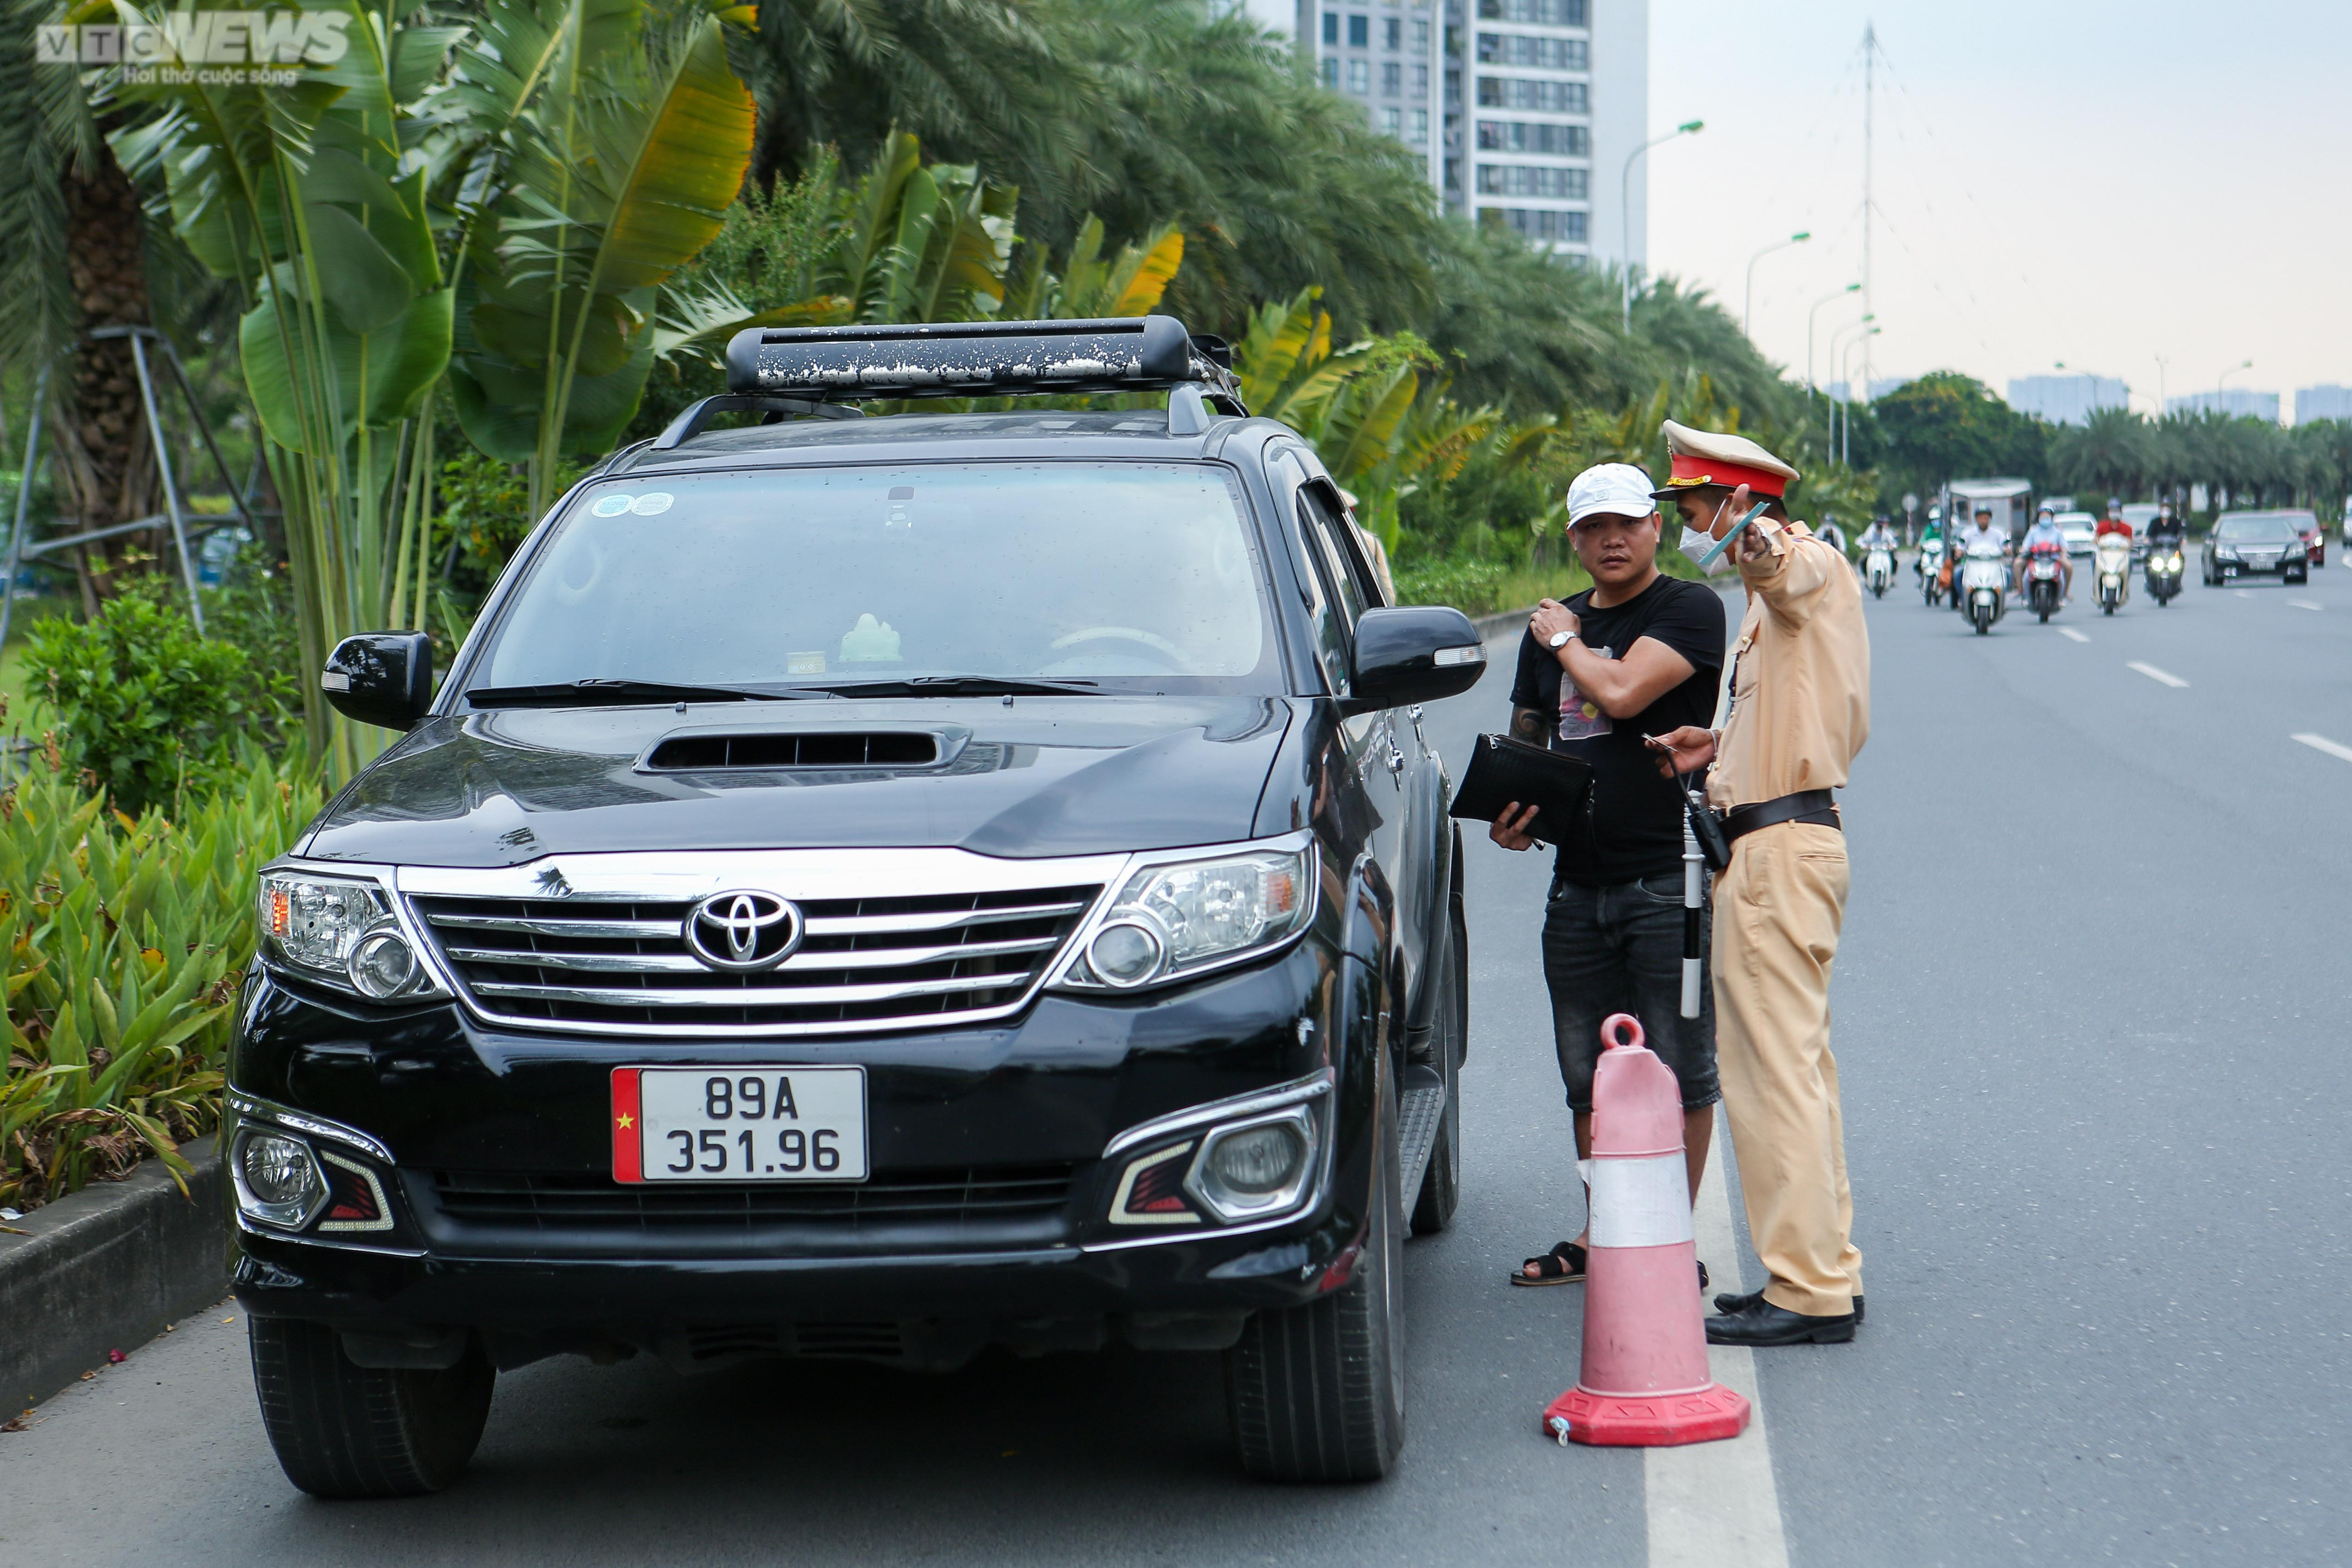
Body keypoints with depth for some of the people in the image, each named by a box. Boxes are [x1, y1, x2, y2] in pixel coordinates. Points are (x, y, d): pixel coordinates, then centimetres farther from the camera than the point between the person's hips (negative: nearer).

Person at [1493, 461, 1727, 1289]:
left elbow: (1622, 693, -20)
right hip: (1578, 883, 7)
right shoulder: (1552, 624, 16)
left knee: (1678, 1072, -2)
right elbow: (1525, 744, 23)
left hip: (1669, 881, -7)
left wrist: (1566, 640, -1)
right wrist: (1512, 815, 3)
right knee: (1589, 1075, 12)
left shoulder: (1690, 609, -5)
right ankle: (1601, 1235, 22)